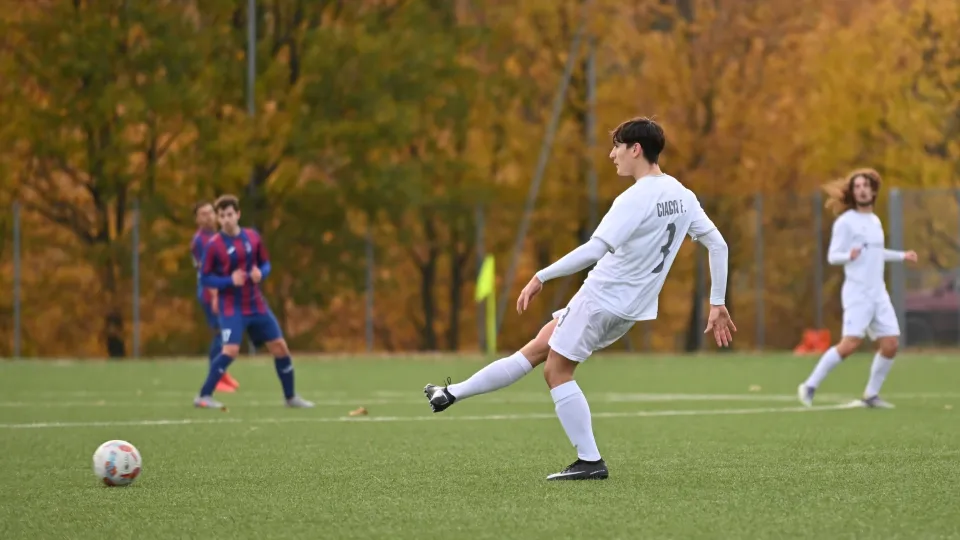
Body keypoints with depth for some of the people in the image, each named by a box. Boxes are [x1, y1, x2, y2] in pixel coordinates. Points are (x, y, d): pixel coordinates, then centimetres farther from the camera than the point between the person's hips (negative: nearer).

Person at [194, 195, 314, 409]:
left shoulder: (253, 237, 3)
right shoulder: (214, 245, -9)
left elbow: (265, 264, 13)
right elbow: (205, 278, -7)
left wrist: (261, 273, -10)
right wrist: (229, 281, -22)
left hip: (256, 304, 5)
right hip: (231, 307, -5)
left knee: (279, 346, 7)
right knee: (231, 350, -23)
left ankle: (291, 397, 24)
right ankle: (203, 396, -14)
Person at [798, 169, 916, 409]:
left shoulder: (875, 221, 16)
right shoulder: (845, 222, -6)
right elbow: (832, 256, -10)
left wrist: (901, 256, 34)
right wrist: (849, 255, -29)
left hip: (878, 293, 7)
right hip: (857, 292, -7)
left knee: (891, 344, -2)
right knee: (850, 343, -19)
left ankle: (871, 395, 11)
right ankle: (810, 386, -8)